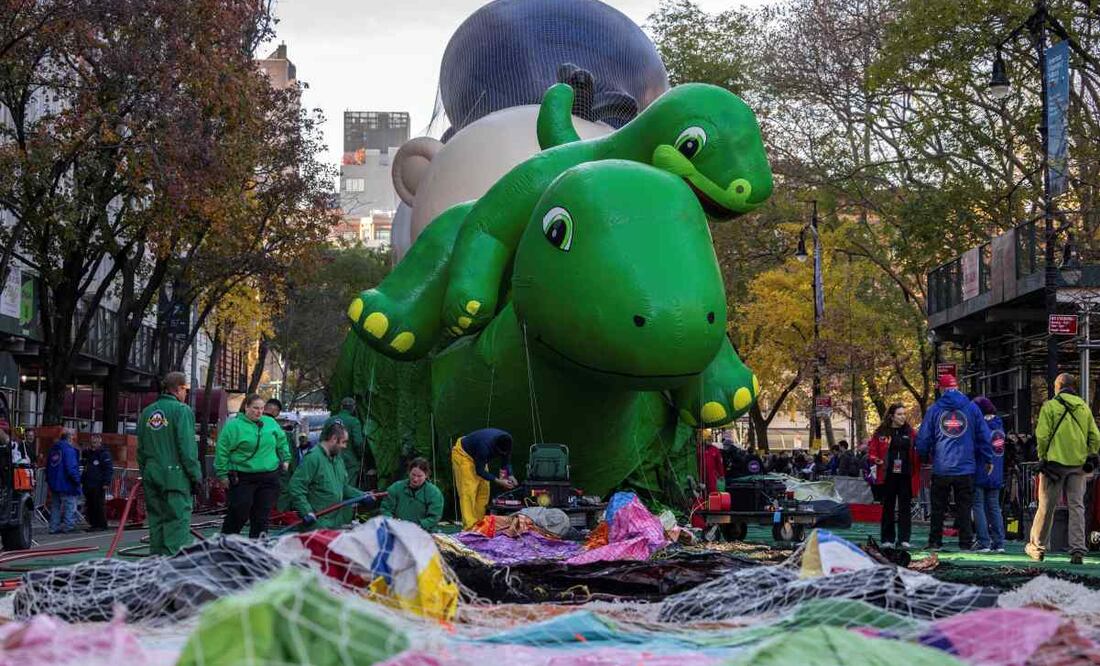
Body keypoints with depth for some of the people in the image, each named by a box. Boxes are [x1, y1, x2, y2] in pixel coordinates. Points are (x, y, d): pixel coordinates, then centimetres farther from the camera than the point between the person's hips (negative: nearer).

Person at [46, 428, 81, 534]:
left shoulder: (53, 448, 12)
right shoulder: (69, 449, -15)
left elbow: (47, 465, 19)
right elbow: (71, 467, -22)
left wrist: (49, 480, 25)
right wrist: (77, 479, -13)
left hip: (53, 483, 8)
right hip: (66, 484, -8)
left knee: (55, 506, 14)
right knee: (69, 505, -1)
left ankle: (54, 527, 15)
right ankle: (68, 526, -3)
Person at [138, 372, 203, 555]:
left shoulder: (146, 412, 12)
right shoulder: (181, 410, -8)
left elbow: (140, 448, 16)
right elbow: (187, 447, -12)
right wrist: (196, 476, -7)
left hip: (151, 475, 7)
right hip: (175, 477, -7)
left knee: (156, 520, 13)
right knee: (178, 521, -6)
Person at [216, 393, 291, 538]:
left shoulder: (270, 423, 10)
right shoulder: (234, 425, -5)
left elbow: (282, 441, 26)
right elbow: (222, 450, -4)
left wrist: (285, 459, 21)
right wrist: (223, 473, -5)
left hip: (269, 476, 4)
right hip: (243, 478, -4)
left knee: (262, 516, 5)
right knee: (239, 514, -6)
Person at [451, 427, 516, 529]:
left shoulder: (507, 442, -20)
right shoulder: (485, 445, -40)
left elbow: (506, 463, -4)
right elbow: (480, 471, -28)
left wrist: (510, 476, -21)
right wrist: (498, 481, -33)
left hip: (477, 457, 8)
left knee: (483, 489, 2)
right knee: (468, 491, -17)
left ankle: (479, 523, 5)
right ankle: (470, 526, -22)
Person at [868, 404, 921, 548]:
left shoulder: (910, 432, 8)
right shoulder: (881, 433, 2)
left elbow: (917, 452, 10)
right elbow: (872, 450, 4)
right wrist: (875, 460, -14)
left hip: (906, 476, 1)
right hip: (888, 475, -1)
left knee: (905, 507, -1)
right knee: (888, 507, 6)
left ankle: (903, 539, 0)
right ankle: (887, 539, 13)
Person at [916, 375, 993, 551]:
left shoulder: (934, 409, 1)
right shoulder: (972, 408, 2)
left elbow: (923, 439, 2)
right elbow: (985, 436, 3)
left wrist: (924, 456, 20)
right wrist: (988, 459, 12)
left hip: (940, 469, 0)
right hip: (966, 468, 0)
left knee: (938, 508, 9)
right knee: (964, 508, 6)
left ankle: (935, 543, 9)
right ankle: (965, 543, 4)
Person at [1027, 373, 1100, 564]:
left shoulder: (1050, 406, -4)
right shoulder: (1084, 407, 9)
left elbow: (1042, 435, -11)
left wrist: (1042, 456, 2)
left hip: (1055, 462, -3)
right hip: (1079, 464, 3)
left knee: (1046, 506, 5)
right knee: (1077, 506, 4)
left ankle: (1037, 547, 13)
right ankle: (1078, 550, -3)